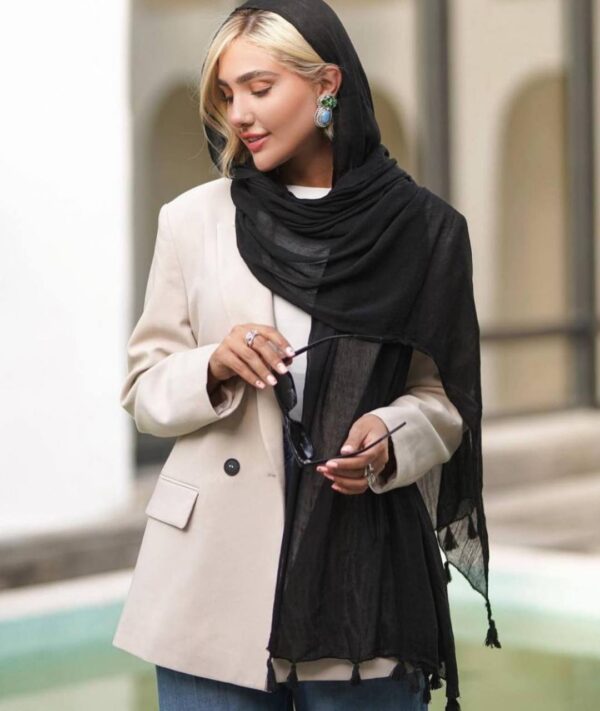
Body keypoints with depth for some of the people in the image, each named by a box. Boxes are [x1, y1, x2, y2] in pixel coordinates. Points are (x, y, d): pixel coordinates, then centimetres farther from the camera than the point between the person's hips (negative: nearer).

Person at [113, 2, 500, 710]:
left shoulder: (421, 229, 2)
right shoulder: (194, 219, 4)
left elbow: (443, 394, 8)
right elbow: (143, 391, 8)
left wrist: (391, 438, -13)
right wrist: (215, 367, -12)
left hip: (364, 578, 0)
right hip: (217, 579, 1)